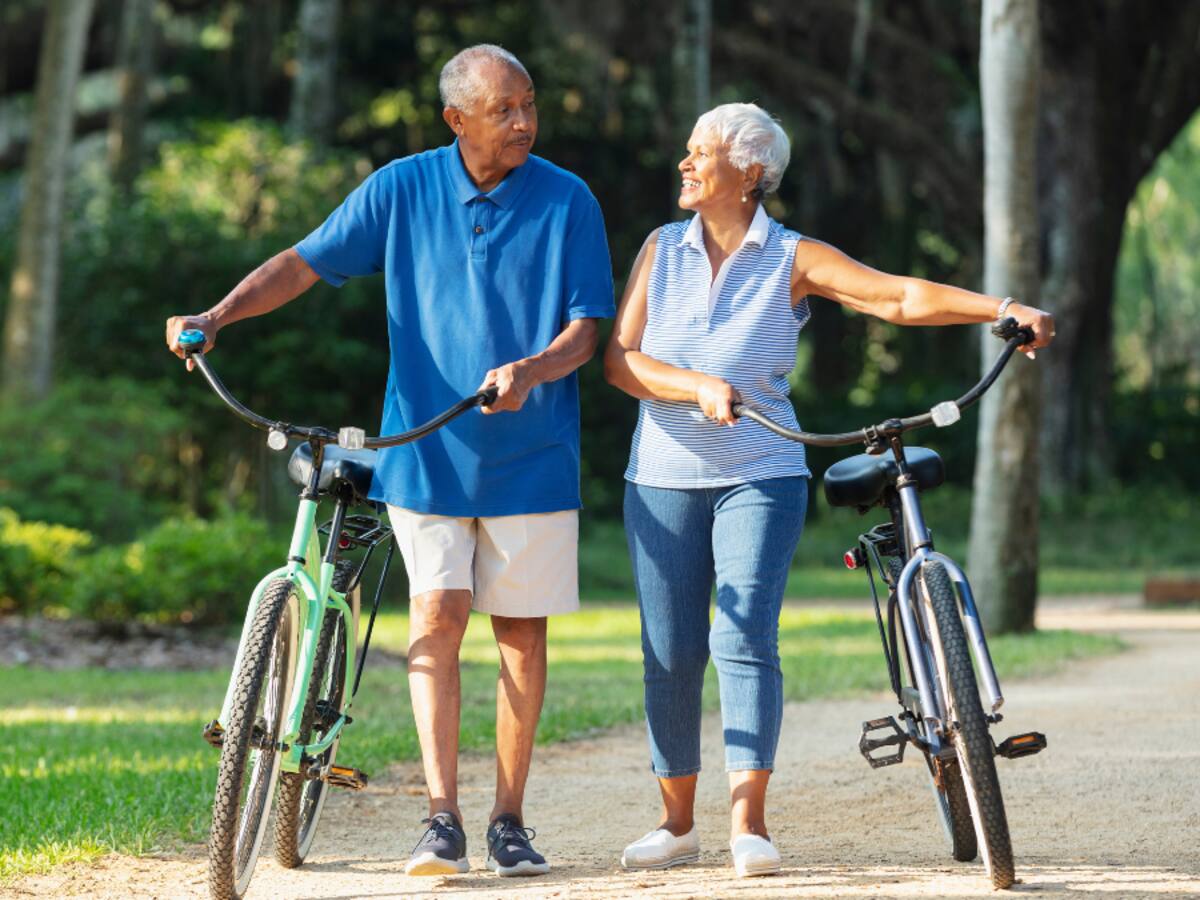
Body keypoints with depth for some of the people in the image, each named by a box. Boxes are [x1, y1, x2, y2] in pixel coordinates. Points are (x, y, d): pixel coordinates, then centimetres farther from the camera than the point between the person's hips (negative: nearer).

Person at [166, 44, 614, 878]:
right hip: (428, 451, 0)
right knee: (436, 619, -7)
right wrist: (216, 317, -13)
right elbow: (305, 262, 1)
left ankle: (509, 819, 14)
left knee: (521, 631, 4)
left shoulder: (567, 202, -3)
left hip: (532, 455, 0)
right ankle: (442, 817, -5)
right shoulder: (402, 190, 0)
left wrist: (531, 371, -25)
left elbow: (587, 328, -4)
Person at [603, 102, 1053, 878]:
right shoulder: (662, 249, 7)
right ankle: (678, 823, 15)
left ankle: (749, 822, -11)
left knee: (746, 638, -15)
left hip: (761, 476, -3)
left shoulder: (793, 260, -1)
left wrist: (1005, 308, -23)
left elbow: (903, 297, -11)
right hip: (664, 477, 3)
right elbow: (621, 359, -1)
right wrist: (699, 387, -18)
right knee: (670, 654, 3)